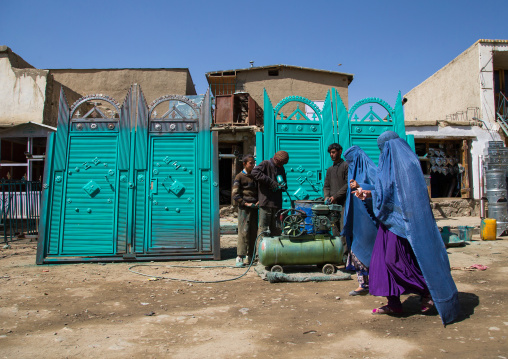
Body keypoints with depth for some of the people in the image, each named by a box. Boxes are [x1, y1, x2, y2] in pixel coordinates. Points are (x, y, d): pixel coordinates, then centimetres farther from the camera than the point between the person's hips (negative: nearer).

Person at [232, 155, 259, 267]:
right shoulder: (239, 177, -1)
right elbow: (235, 194, -6)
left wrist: (259, 201, 3)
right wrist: (246, 203, -14)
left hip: (254, 207, 6)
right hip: (244, 207, -6)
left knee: (254, 232, 7)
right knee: (243, 231, -10)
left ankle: (250, 256, 16)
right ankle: (239, 257, -7)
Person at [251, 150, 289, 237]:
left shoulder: (281, 168, 21)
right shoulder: (266, 164, 0)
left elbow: (284, 181, 30)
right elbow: (255, 172, -17)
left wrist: (283, 186, 3)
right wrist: (270, 182, -19)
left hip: (277, 203, 7)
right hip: (266, 201, -7)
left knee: (276, 229, 10)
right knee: (263, 228, -7)